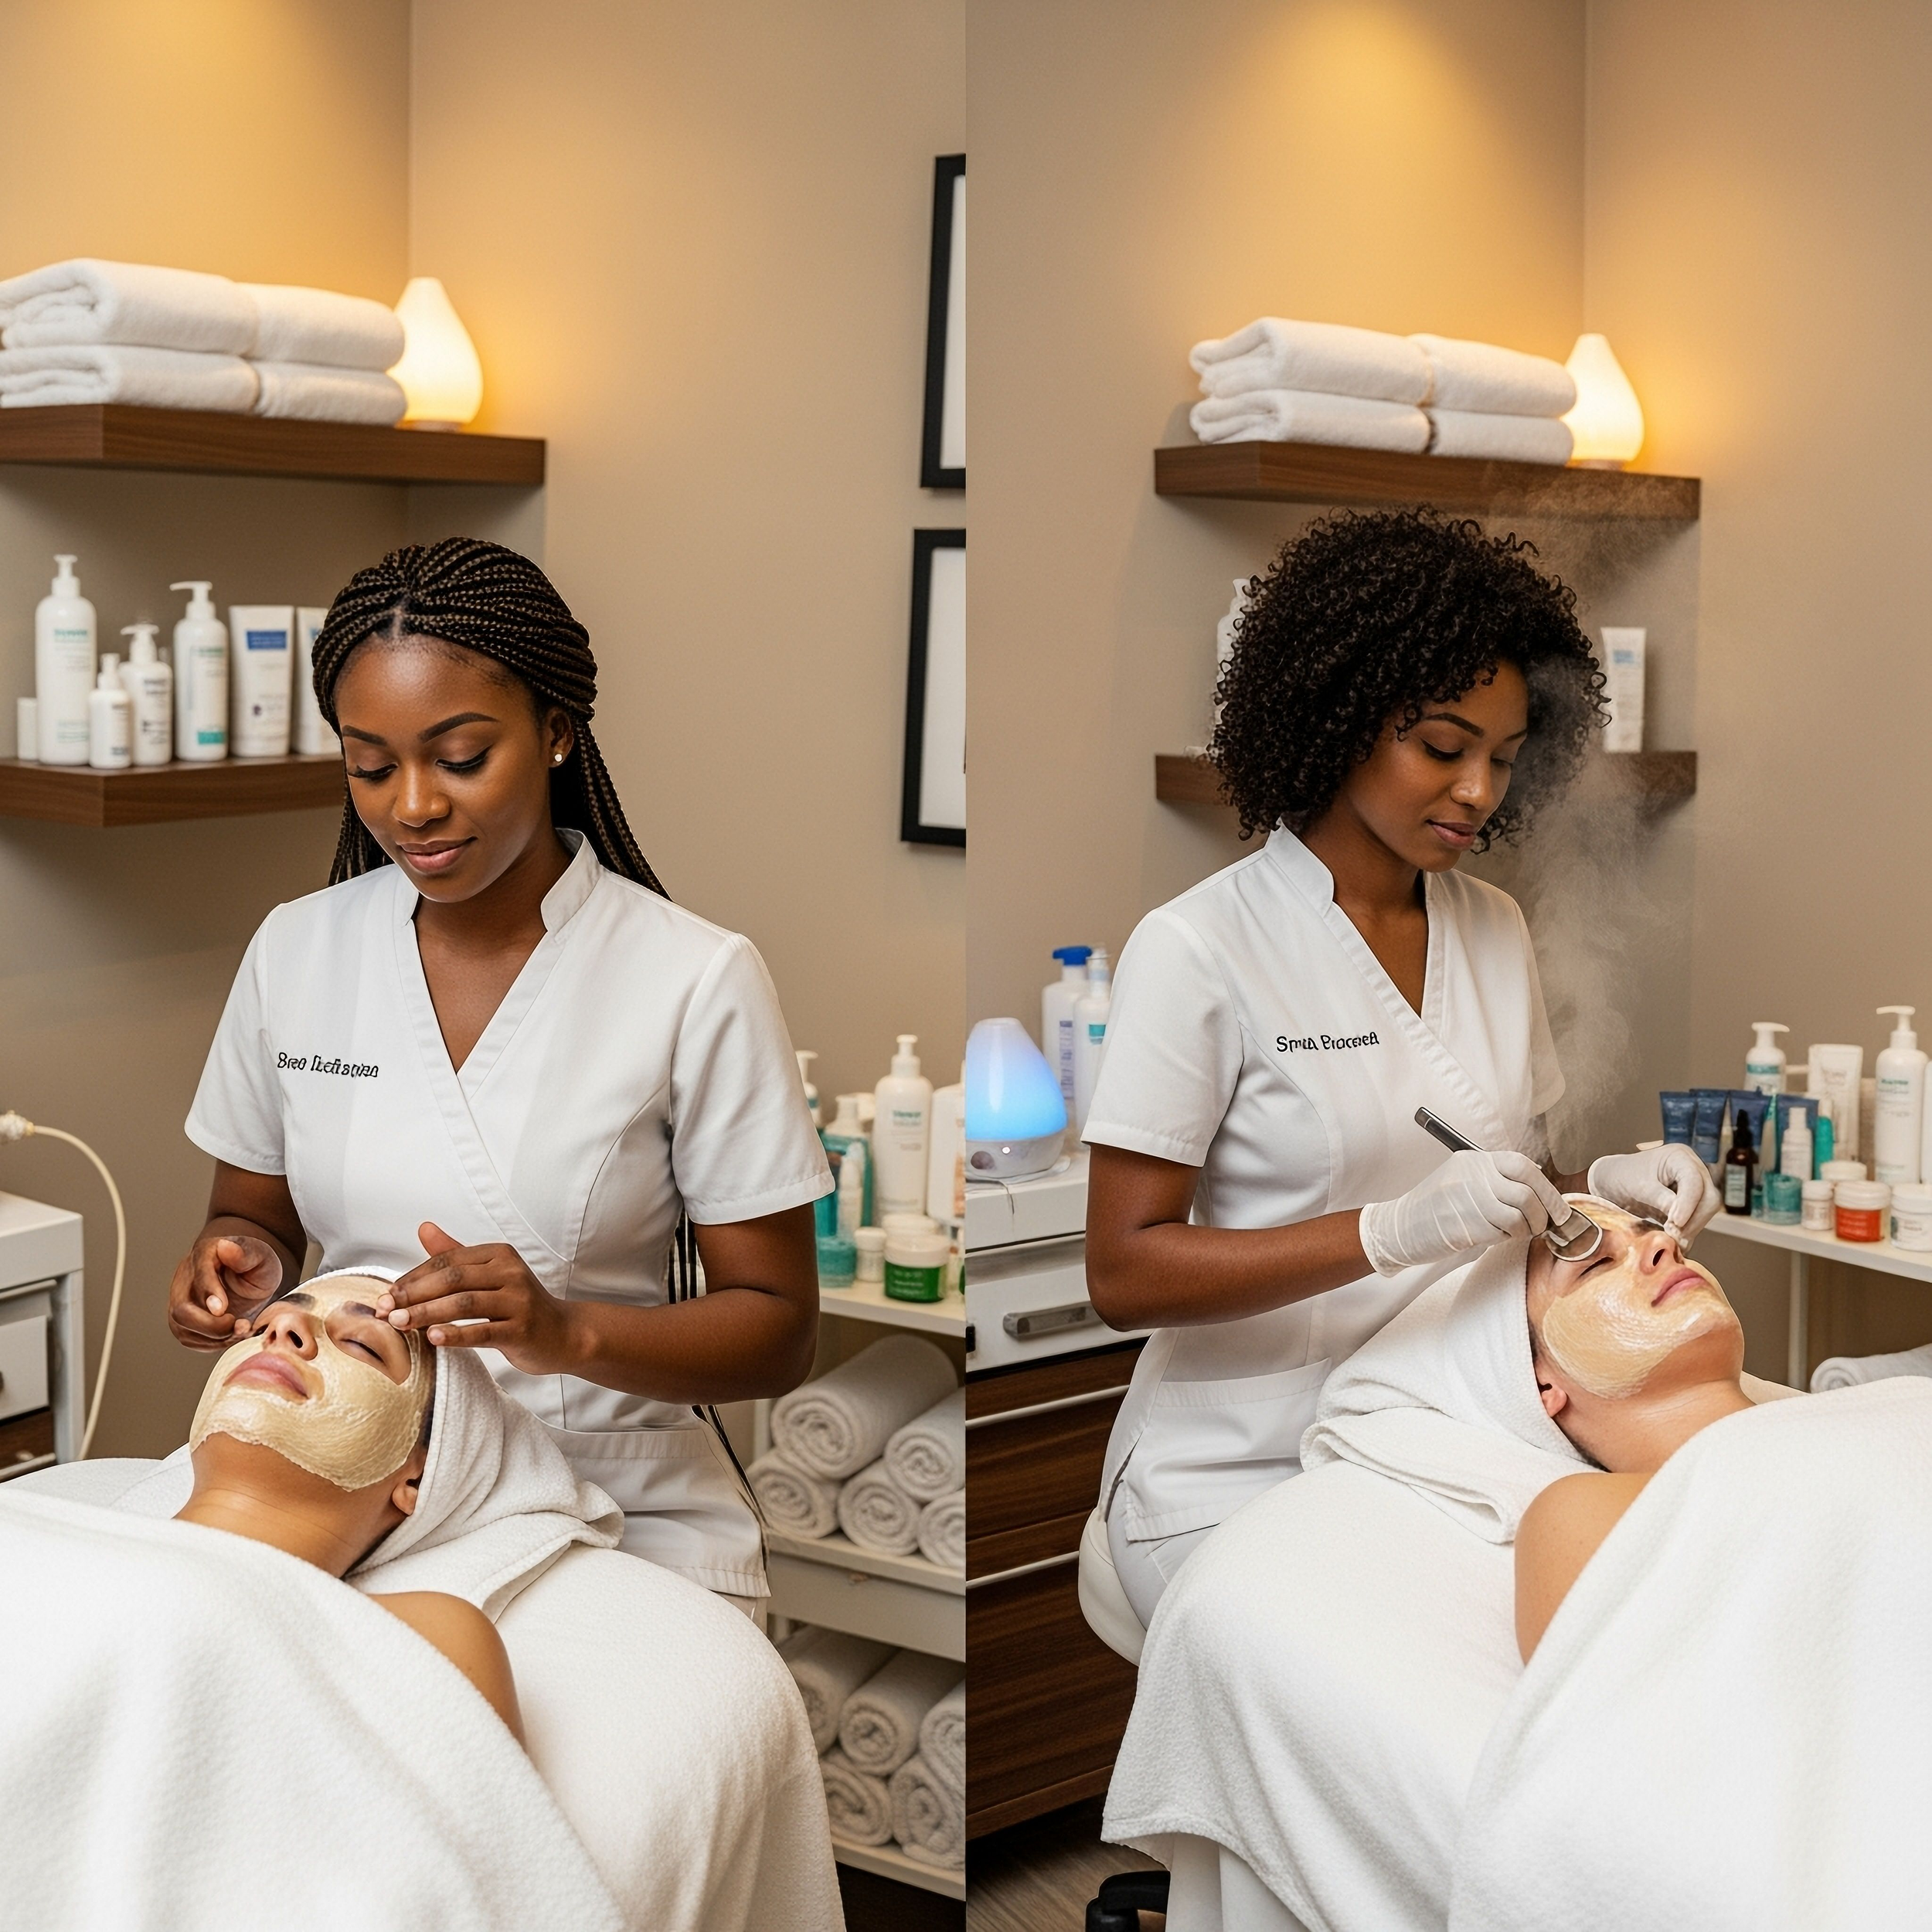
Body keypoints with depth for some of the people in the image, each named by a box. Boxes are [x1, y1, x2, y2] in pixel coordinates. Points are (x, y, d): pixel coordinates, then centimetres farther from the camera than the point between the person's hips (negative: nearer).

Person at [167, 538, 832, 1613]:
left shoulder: (699, 980, -7)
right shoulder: (294, 951, 5)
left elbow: (779, 1329, -4)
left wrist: (567, 1333, -22)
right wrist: (246, 1265, -6)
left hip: (623, 1514, -2)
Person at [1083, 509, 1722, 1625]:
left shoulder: (1495, 928, 10)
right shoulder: (1201, 949, -10)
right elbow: (1124, 1272, -13)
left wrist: (1605, 1186, -3)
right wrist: (1396, 1231, -24)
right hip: (1240, 1478, -5)